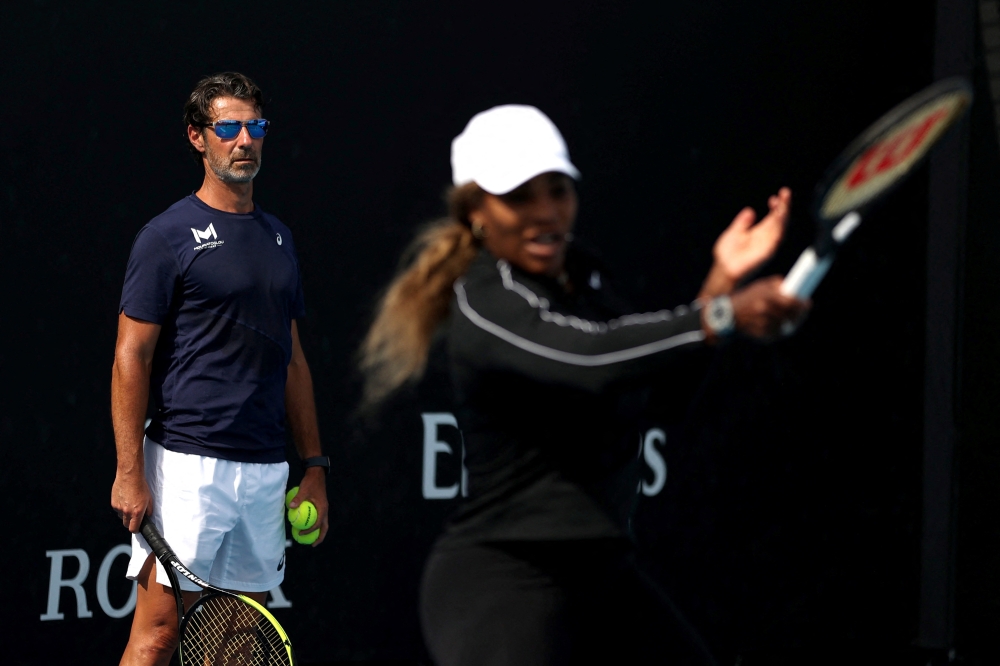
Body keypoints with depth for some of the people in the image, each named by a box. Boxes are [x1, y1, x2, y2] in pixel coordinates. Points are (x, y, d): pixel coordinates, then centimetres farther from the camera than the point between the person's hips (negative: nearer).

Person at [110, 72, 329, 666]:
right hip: (188, 463, -6)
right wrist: (130, 473, -13)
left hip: (266, 471, 6)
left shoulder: (279, 238, 16)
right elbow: (131, 356, -7)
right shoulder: (168, 236, -4)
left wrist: (315, 466, 16)